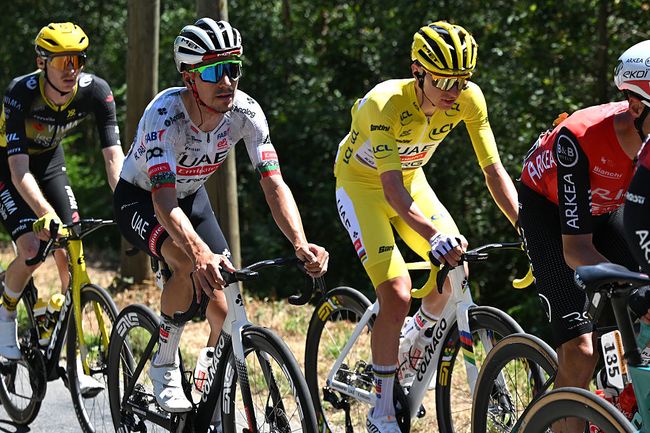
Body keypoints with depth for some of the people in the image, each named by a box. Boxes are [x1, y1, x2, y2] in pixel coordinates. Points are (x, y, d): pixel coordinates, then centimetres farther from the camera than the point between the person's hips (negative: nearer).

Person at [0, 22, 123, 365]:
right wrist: (45, 214, -53)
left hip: (48, 159, 4)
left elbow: (113, 154, -27)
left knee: (70, 254, -8)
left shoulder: (96, 91, -25)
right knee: (31, 250, -20)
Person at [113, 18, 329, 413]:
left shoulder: (246, 112, -23)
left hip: (192, 196, 5)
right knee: (191, 266, -34)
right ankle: (164, 367, -13)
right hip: (140, 199, -5)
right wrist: (202, 254, -62)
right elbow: (164, 201, -45)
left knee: (224, 311, -6)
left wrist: (301, 244, -43)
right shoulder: (165, 115, -36)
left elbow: (274, 184, -26)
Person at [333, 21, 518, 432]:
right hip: (362, 182, -5)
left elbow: (494, 171, -19)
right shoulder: (386, 103, -36)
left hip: (410, 178, 5)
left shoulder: (469, 98, -22)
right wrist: (435, 236, -58)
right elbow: (391, 187, -43)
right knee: (397, 295, -19)